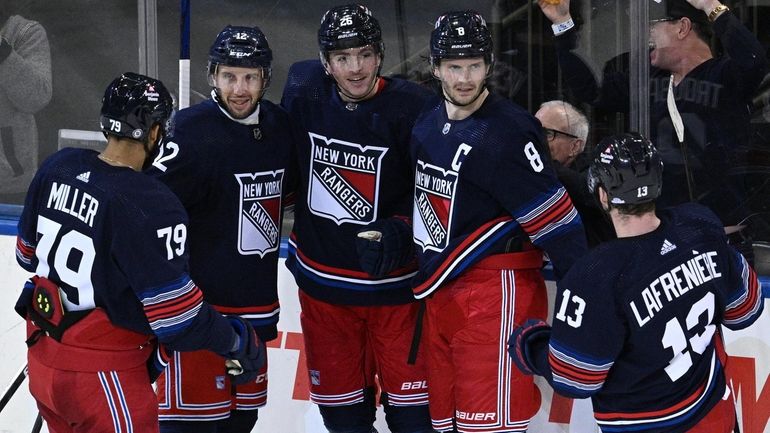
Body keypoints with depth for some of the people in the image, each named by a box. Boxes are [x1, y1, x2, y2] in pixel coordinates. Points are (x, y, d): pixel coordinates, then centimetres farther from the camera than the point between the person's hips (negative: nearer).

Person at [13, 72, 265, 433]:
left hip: (42, 362, 7)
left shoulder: (57, 167, -3)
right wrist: (238, 342, -4)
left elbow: (27, 254, 11)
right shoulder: (151, 207, -24)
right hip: (103, 377, -7)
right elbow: (176, 317, -20)